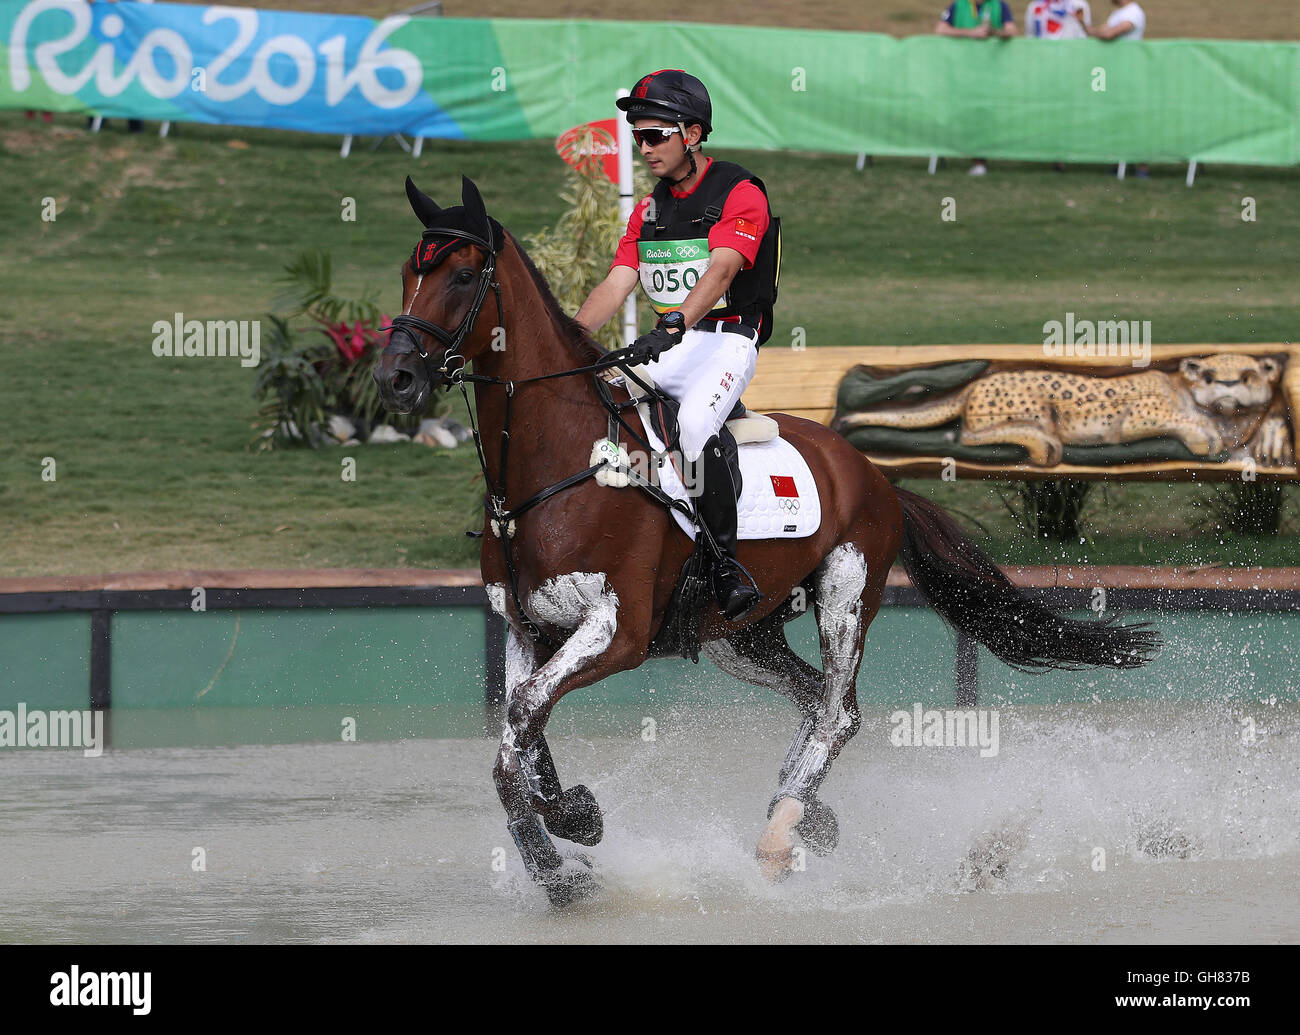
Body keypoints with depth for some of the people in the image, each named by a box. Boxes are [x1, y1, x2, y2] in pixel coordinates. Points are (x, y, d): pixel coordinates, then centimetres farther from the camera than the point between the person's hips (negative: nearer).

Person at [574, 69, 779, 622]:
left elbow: (720, 270, -23)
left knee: (694, 425, -33)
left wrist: (673, 326, -39)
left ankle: (726, 562, -26)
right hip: (666, 344, 7)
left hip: (726, 340, -7)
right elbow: (616, 284, 9)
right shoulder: (649, 210, 17)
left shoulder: (740, 194, -7)